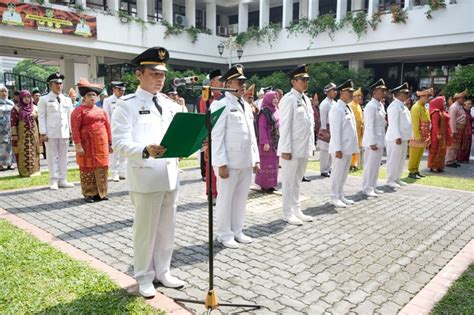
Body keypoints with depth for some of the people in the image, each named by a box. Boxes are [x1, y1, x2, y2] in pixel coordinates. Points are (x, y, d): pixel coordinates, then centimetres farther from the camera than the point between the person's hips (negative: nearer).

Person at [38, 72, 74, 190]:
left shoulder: (67, 100, 13)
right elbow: (41, 117, -1)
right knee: (52, 157, -1)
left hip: (64, 133, 4)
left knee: (63, 156, 6)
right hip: (51, 133, -3)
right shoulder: (44, 99, 3)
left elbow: (70, 116, 14)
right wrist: (42, 133, -9)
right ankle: (54, 181, 6)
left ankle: (62, 180, 13)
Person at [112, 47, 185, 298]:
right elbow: (119, 142, -16)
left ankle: (162, 272, 33)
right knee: (145, 229, 7)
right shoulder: (127, 104, -7)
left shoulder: (172, 105, 11)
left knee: (167, 228, 15)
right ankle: (144, 277, 27)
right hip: (145, 176, -5)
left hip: (170, 175, 6)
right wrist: (146, 151, -32)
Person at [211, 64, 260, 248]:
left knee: (241, 198, 14)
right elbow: (216, 136, -13)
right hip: (229, 162, -7)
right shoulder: (220, 105, -9)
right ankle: (225, 235, 17)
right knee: (225, 199, 4)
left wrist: (255, 159, 12)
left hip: (246, 162, 7)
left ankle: (237, 231, 27)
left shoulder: (246, 106, 15)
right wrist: (222, 163, -17)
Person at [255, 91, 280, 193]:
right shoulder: (264, 113, -12)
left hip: (275, 142, 8)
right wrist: (265, 142, -21)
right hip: (267, 142, -8)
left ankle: (271, 184, 22)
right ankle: (265, 185, 8)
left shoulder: (276, 111, 12)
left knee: (274, 163, 12)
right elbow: (262, 128, -16)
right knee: (267, 163, -2)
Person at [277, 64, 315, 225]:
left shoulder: (306, 99, 13)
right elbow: (285, 126, -16)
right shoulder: (288, 99, -12)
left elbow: (310, 124, 16)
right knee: (289, 182, 3)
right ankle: (288, 213, 14)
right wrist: (286, 150, -18)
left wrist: (311, 145, 13)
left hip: (304, 148, 8)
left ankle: (297, 210, 26)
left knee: (297, 181, 16)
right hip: (292, 149, -8)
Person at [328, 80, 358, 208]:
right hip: (340, 148, -9)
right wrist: (338, 149, -21)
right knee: (337, 173, 0)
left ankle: (341, 196, 25)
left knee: (344, 173, 15)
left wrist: (354, 147, 16)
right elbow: (335, 131, -18)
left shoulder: (348, 108, 14)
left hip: (348, 147, 9)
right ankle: (334, 198, 10)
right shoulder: (337, 109, -14)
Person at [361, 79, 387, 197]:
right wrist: (372, 142, -20)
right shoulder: (370, 106, -15)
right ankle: (367, 188, 8)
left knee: (376, 165, 14)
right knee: (370, 165, -2)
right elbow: (369, 125, -19)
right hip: (372, 141, -9)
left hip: (380, 140, 9)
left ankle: (373, 187, 24)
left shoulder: (381, 105, 13)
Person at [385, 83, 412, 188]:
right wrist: (397, 136, -22)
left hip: (404, 137, 10)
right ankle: (390, 180, 5)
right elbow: (393, 123, -19)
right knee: (393, 159, -3)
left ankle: (397, 178, 23)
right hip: (396, 138, -10)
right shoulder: (394, 106, -13)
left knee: (401, 159, 14)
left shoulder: (403, 105, 17)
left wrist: (408, 136, 18)